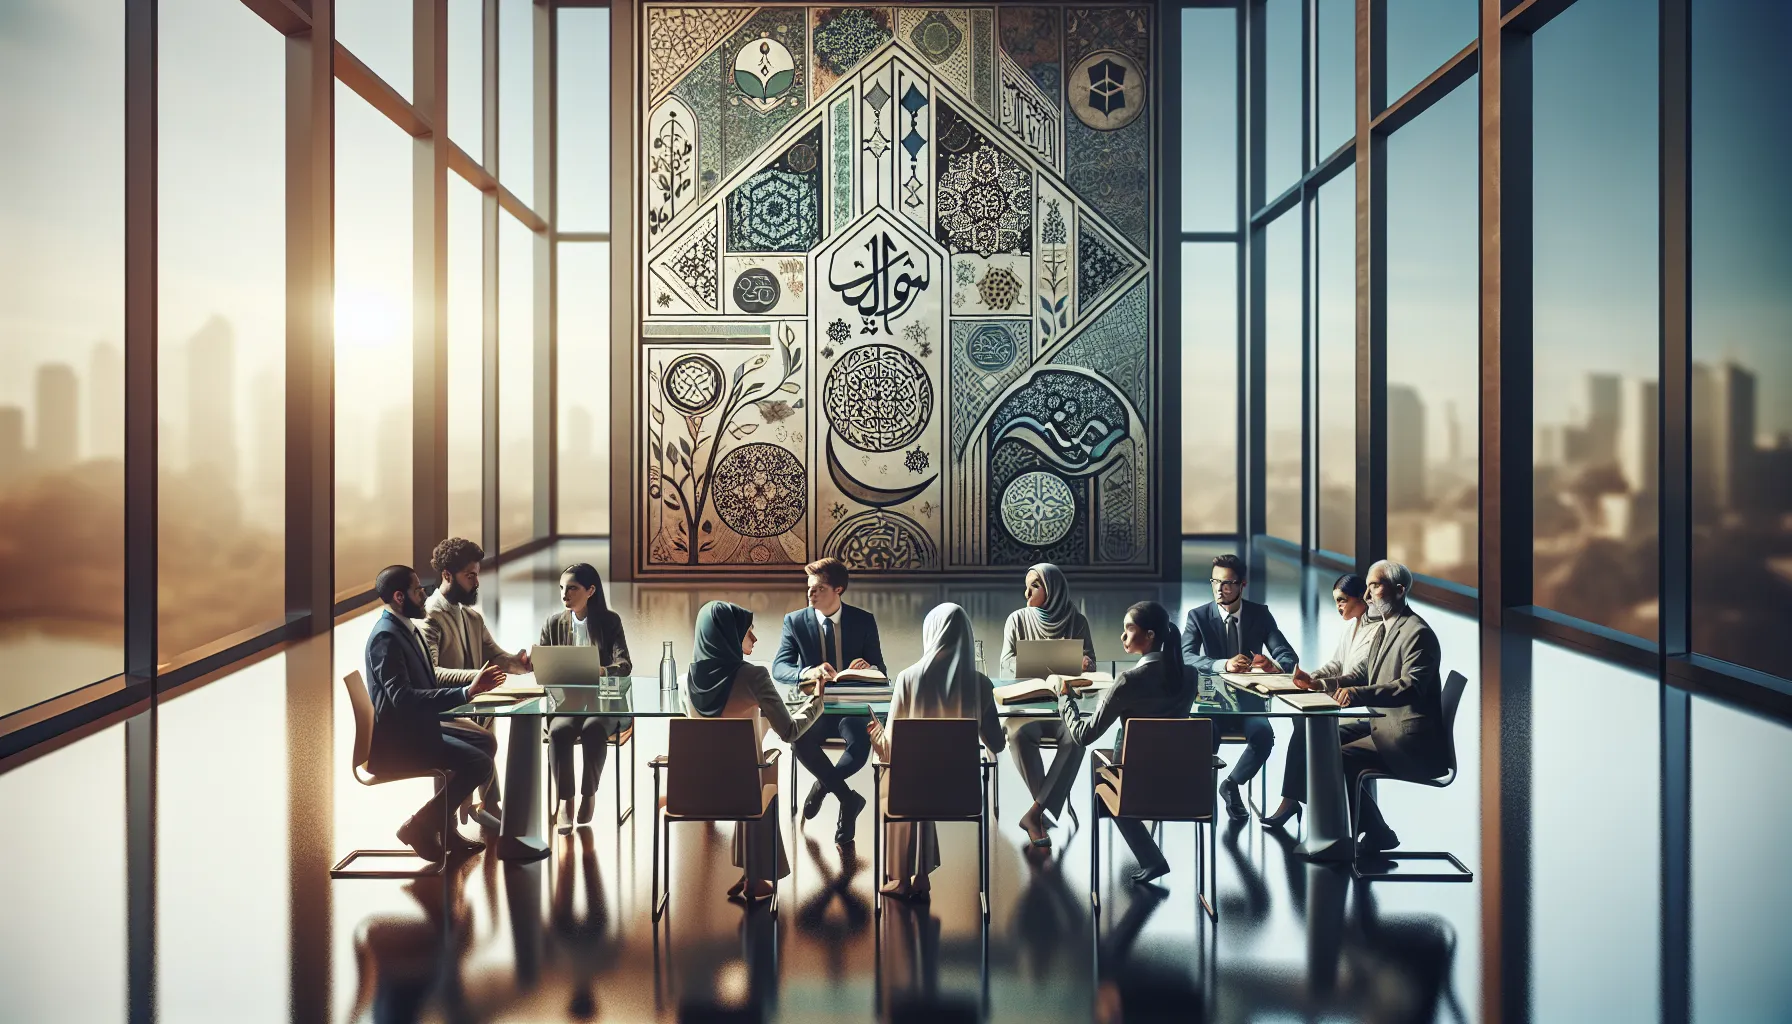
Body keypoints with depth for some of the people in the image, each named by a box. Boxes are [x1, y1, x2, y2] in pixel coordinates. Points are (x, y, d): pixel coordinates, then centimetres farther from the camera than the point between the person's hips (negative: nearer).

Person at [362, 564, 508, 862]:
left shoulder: (406, 628, 11)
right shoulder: (386, 637, -20)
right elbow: (402, 697, -31)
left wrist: (471, 685, 2)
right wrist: (466, 692, -35)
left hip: (415, 726, 10)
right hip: (395, 739, -10)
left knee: (485, 742, 11)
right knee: (480, 764, -16)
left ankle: (445, 823, 13)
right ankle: (419, 826, -4)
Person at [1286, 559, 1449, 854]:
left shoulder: (1418, 633, -18)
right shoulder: (1384, 628, 14)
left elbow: (1410, 686, -29)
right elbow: (1363, 673, 18)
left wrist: (1359, 694, -42)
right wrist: (1320, 683, 3)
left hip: (1412, 739, -10)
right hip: (1385, 724, 10)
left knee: (1340, 758, -20)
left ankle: (1376, 834, -4)